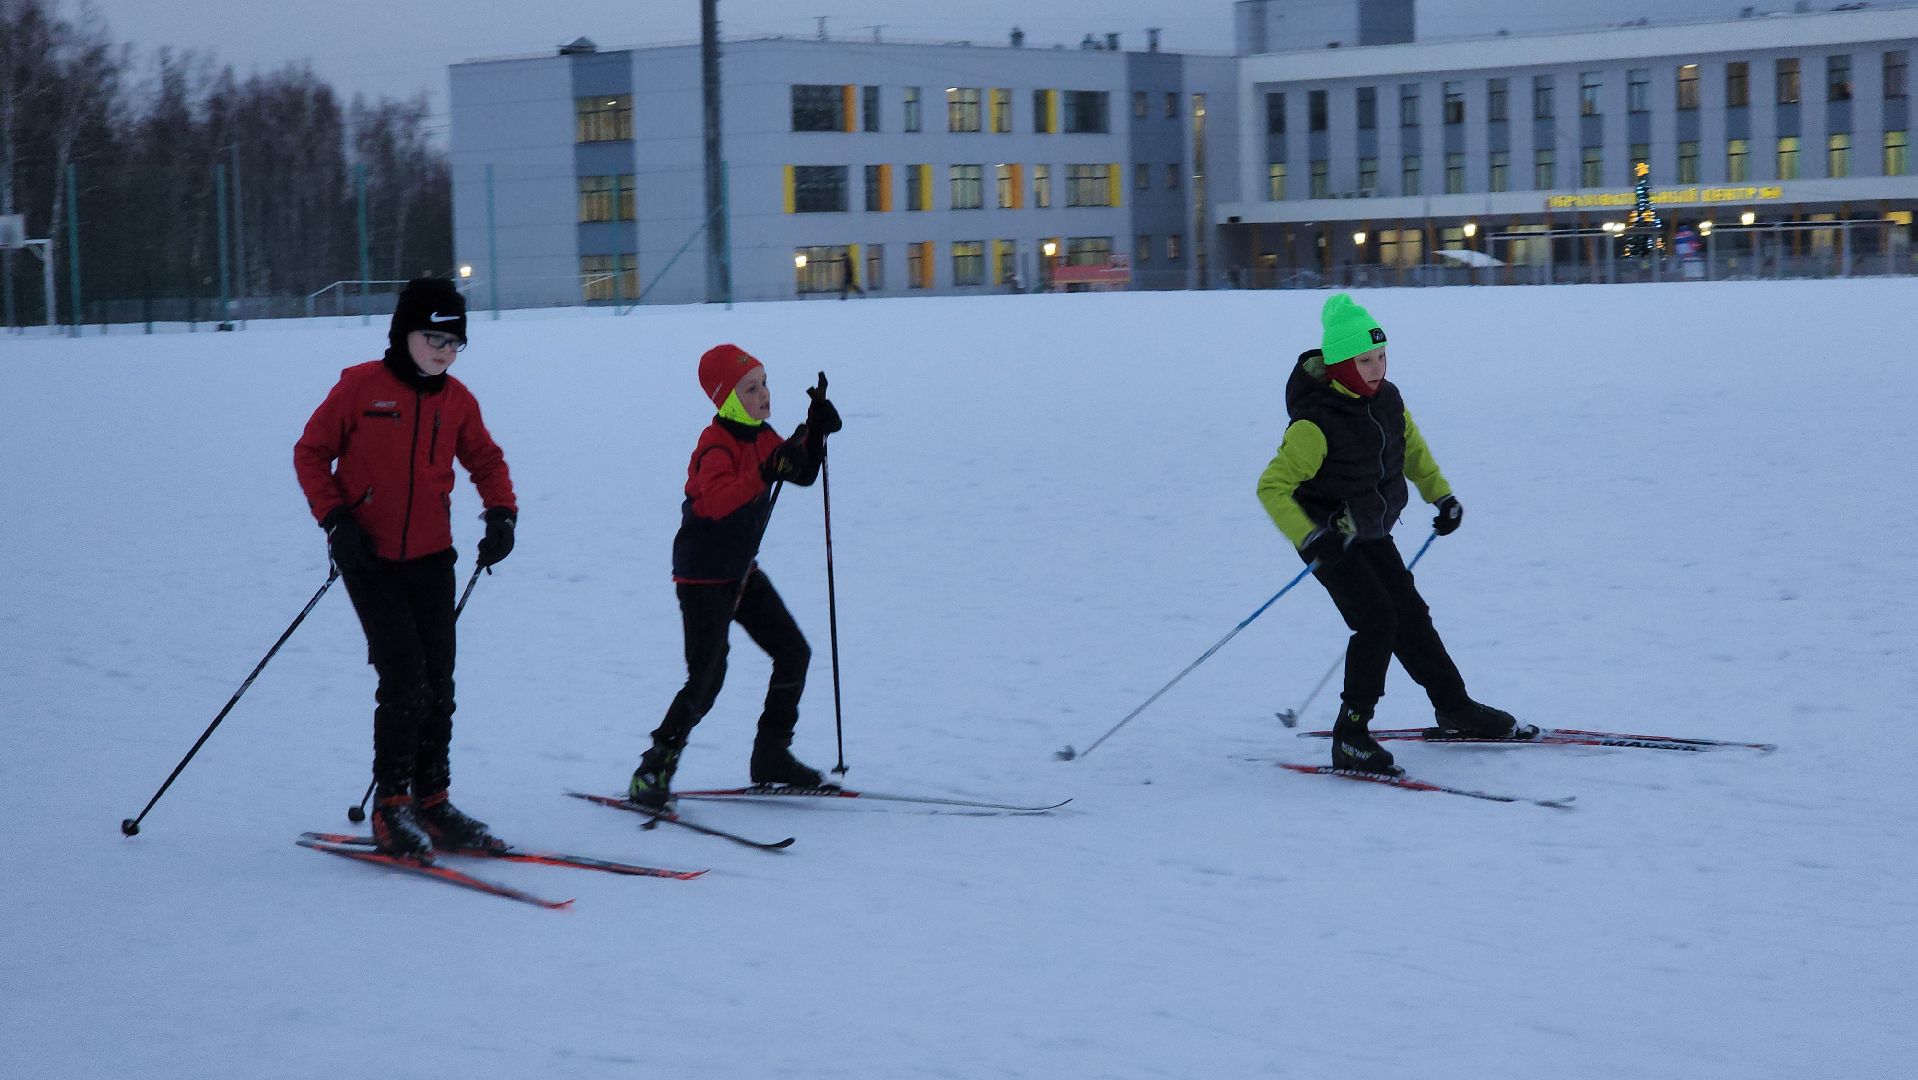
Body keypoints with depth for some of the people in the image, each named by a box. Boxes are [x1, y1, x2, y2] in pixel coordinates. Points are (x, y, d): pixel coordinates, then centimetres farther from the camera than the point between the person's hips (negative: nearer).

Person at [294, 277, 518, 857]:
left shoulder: (456, 399, 3)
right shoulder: (361, 386, -9)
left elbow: (485, 460, 16)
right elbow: (311, 453, -2)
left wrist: (501, 513, -1)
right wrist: (335, 520, -12)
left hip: (431, 558, 4)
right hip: (370, 559, -4)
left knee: (437, 685, 6)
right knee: (404, 679, -12)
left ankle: (431, 802, 18)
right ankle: (391, 806, -1)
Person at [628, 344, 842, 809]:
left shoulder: (761, 437, 6)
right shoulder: (716, 445, -21)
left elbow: (803, 473, 15)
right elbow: (715, 501, -38)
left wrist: (815, 430, -1)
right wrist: (765, 473, -46)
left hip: (743, 571, 9)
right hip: (703, 575, -9)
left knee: (794, 653, 10)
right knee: (707, 678, -14)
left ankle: (771, 754, 21)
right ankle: (653, 770, -5)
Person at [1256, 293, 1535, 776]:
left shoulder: (1387, 399, -4)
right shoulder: (1316, 423, -27)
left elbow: (1411, 447, 18)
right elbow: (1272, 487, -26)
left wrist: (1441, 495, 14)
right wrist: (1308, 538, -36)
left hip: (1371, 534, 7)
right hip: (1328, 537, -7)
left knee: (1411, 616, 15)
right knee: (1377, 619, -19)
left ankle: (1455, 709, 32)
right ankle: (1350, 738, -14)